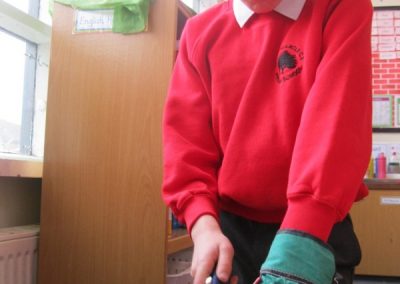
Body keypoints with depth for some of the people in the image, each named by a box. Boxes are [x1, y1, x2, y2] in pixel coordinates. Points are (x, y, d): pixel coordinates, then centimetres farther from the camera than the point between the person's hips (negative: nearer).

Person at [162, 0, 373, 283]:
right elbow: (185, 136, -4)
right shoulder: (201, 31, 1)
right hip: (229, 227, 3)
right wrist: (204, 225, -20)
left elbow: (338, 123, -21)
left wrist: (301, 239, -31)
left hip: (317, 229, -2)